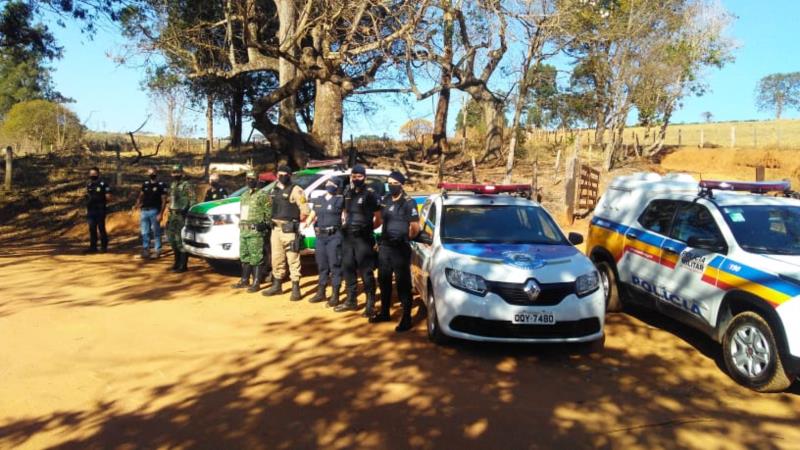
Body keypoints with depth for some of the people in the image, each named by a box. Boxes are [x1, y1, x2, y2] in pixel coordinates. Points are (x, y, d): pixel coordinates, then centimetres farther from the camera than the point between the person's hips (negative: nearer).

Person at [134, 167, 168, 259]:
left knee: (156, 232, 0)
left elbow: (164, 200, -8)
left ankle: (158, 251, 7)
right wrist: (137, 205, -2)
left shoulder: (161, 185, -5)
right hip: (144, 211, 6)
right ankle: (145, 251, 13)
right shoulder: (145, 184, 12)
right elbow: (141, 196, 17)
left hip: (154, 211, -5)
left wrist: (161, 214, -15)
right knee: (144, 232, 7)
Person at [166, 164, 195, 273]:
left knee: (181, 240, -8)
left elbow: (192, 201, -16)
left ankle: (183, 265, -2)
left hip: (181, 216, -9)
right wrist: (170, 214, 20)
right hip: (173, 215, 9)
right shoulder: (172, 185, 16)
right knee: (172, 239, 13)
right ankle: (177, 261, 26)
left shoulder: (187, 185, -11)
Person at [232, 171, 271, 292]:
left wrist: (264, 223, -21)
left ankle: (256, 283, -4)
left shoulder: (262, 195, -5)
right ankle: (245, 280, 23)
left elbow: (269, 211, -9)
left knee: (256, 258, -8)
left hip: (255, 231, -8)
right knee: (244, 257, 14)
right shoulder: (244, 195, 20)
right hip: (243, 230, 8)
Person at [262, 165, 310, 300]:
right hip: (276, 228, 8)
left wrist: (295, 222, -6)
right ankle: (277, 286, 25)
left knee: (293, 259, -6)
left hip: (289, 229, -8)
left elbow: (304, 210, -13)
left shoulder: (295, 190, -9)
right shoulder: (274, 190, 14)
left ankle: (296, 289, -2)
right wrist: (274, 221, 13)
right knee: (277, 259, 14)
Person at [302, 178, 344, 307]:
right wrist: (307, 222, -1)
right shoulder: (318, 200, 16)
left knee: (335, 265, -4)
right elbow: (312, 215, 18)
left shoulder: (340, 200, 1)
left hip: (334, 236, -5)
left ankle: (335, 295, 1)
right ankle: (321, 293, 24)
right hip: (320, 236, 6)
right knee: (321, 265, 13)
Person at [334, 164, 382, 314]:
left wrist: (368, 228, -1)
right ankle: (351, 300, 23)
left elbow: (379, 218, -5)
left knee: (366, 271, -4)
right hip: (347, 236, 7)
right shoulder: (348, 192, 11)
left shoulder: (370, 194, -8)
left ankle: (370, 303, 3)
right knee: (348, 268, 12)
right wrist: (347, 225, 11)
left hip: (363, 238, -7)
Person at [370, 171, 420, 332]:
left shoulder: (408, 203, -10)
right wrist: (380, 240, 14)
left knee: (403, 283, -3)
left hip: (400, 248, -7)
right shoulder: (385, 200, 10)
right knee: (383, 281, 15)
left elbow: (415, 227, -11)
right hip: (384, 247, 7)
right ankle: (384, 312, 30)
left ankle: (406, 319, 2)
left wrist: (406, 239, 0)